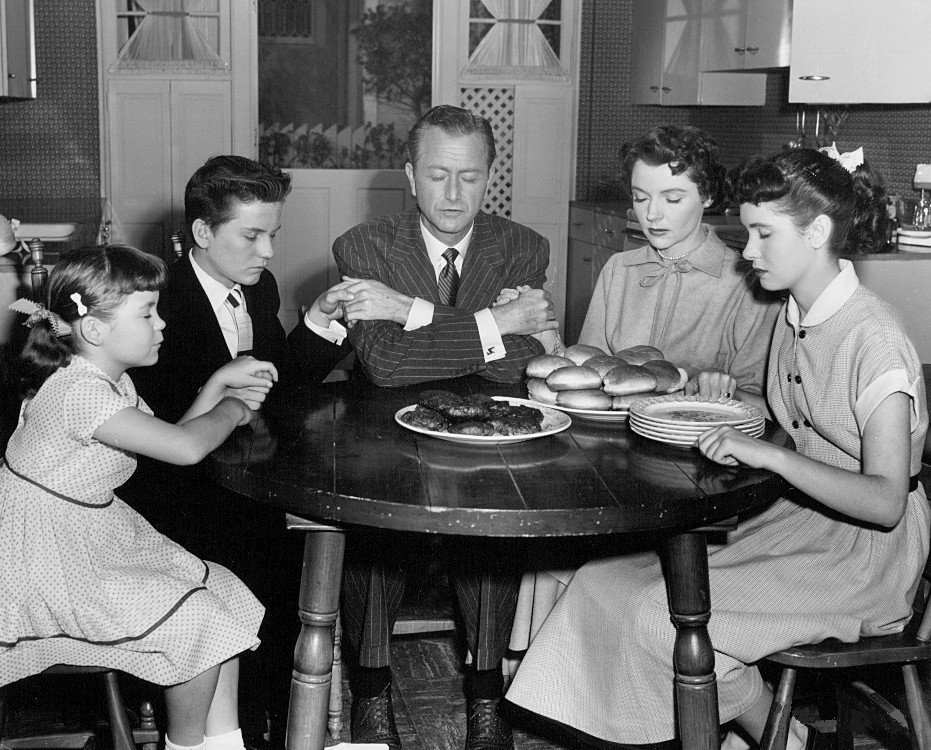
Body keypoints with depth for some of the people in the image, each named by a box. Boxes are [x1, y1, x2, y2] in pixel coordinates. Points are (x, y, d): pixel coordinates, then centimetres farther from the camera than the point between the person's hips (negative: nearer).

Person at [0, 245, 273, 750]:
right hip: (49, 562, -10)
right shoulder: (79, 391, -27)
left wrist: (220, 381, 0)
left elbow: (172, 437, 9)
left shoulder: (111, 380, 5)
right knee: (196, 618, -14)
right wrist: (232, 409, -12)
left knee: (223, 593, 4)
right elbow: (185, 448, -31)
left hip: (99, 535, 10)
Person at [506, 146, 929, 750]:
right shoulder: (796, 315, 6)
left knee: (666, 616, -21)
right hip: (803, 516, 8)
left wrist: (767, 453, -31)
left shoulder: (873, 337, -21)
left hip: (867, 552, -8)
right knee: (607, 580, -6)